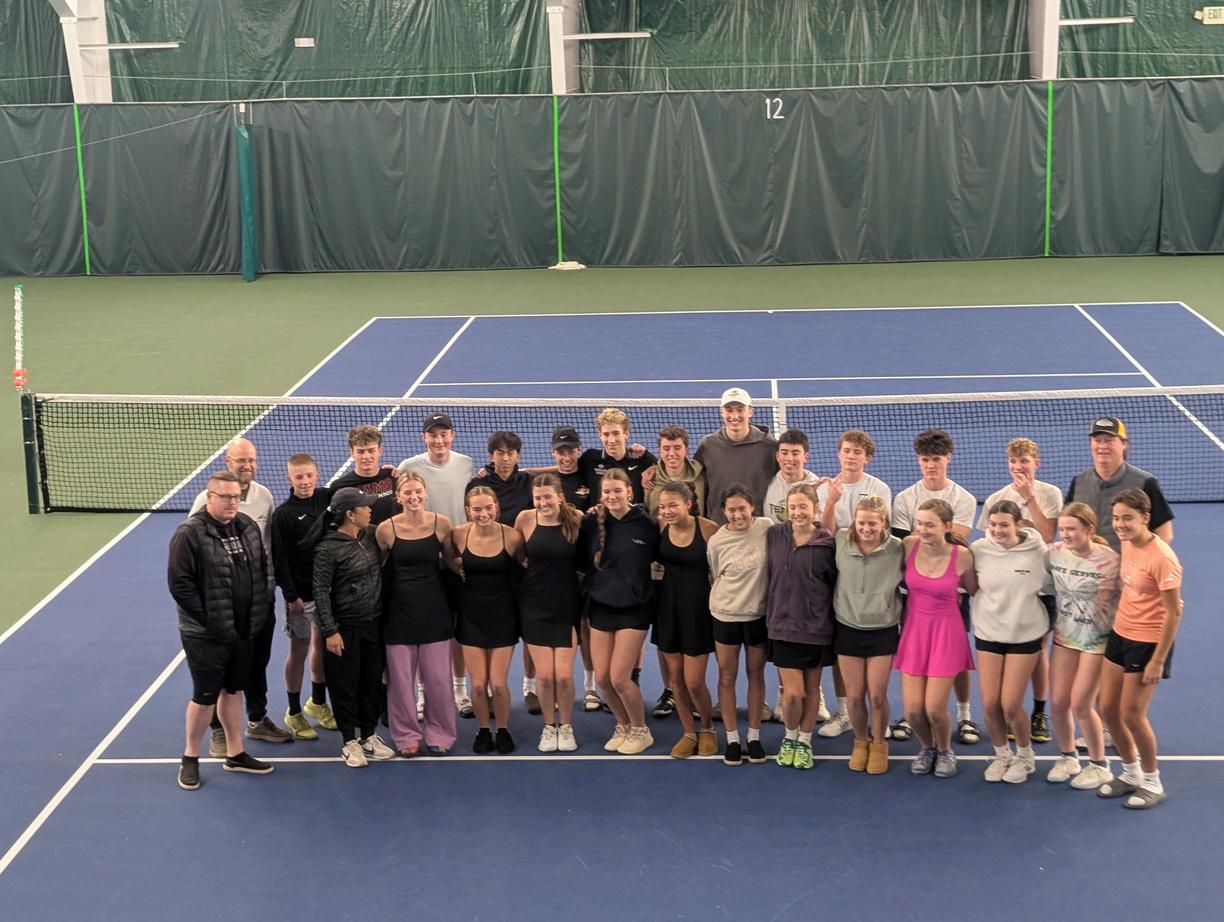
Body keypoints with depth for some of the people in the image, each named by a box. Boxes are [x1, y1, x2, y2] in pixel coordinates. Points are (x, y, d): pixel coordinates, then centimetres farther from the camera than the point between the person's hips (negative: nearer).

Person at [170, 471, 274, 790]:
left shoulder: (247, 526, 5)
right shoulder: (190, 533, -16)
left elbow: (261, 571, 14)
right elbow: (179, 583, -18)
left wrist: (258, 611, 5)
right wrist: (207, 619, -16)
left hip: (244, 630, 6)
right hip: (206, 634, -6)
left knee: (233, 690, 17)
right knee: (205, 696, 2)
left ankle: (235, 754, 28)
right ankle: (190, 758, 20)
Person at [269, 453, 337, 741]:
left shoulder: (324, 498, 2)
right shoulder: (283, 514, -12)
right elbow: (279, 559, -13)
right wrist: (290, 595, -15)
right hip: (301, 594, -5)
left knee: (323, 645, 14)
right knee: (299, 650, 4)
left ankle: (318, 703, 32)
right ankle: (294, 713, 17)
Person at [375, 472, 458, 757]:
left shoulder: (441, 524, -4)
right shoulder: (386, 529, -7)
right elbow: (377, 568, 4)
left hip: (434, 608, 1)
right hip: (399, 609, -1)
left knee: (437, 677, 5)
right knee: (400, 678, 5)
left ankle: (439, 734, 20)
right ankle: (406, 736, 19)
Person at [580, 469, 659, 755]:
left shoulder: (646, 524, -10)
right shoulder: (592, 523, -2)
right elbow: (583, 562, 2)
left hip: (634, 608, -4)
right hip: (600, 606, 4)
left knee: (619, 678, -7)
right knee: (602, 678, 5)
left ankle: (641, 731, 16)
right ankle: (624, 726, 29)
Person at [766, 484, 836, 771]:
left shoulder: (828, 544, -10)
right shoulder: (774, 535, -3)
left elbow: (836, 584, -1)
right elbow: (768, 574, 6)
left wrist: (829, 615, -2)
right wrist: (771, 613, 7)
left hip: (817, 627, 0)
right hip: (783, 625, 0)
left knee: (811, 689, 12)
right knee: (793, 692, -2)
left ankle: (804, 742, 31)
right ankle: (789, 738, 24)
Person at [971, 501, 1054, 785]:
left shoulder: (1038, 551, -13)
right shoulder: (978, 549, -8)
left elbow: (1052, 586, 1)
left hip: (1025, 636, -2)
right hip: (987, 633, 2)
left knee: (1010, 706, -4)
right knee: (989, 704, 1)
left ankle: (1025, 756, 23)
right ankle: (1002, 755, 28)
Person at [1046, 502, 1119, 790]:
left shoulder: (1110, 560, -19)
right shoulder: (1054, 553, -6)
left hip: (1096, 640, -4)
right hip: (1064, 635, 4)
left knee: (1080, 705, -5)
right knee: (1058, 703, 4)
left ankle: (1099, 765, 18)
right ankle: (1067, 757, 30)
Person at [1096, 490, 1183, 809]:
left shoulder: (1162, 558, -23)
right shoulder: (1126, 543, 0)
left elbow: (1174, 613, -19)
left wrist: (1158, 661, -18)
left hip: (1148, 642, -8)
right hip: (1120, 635, 8)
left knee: (1132, 715, -2)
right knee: (1108, 709, 11)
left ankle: (1152, 784, 19)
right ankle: (1131, 774, 31)